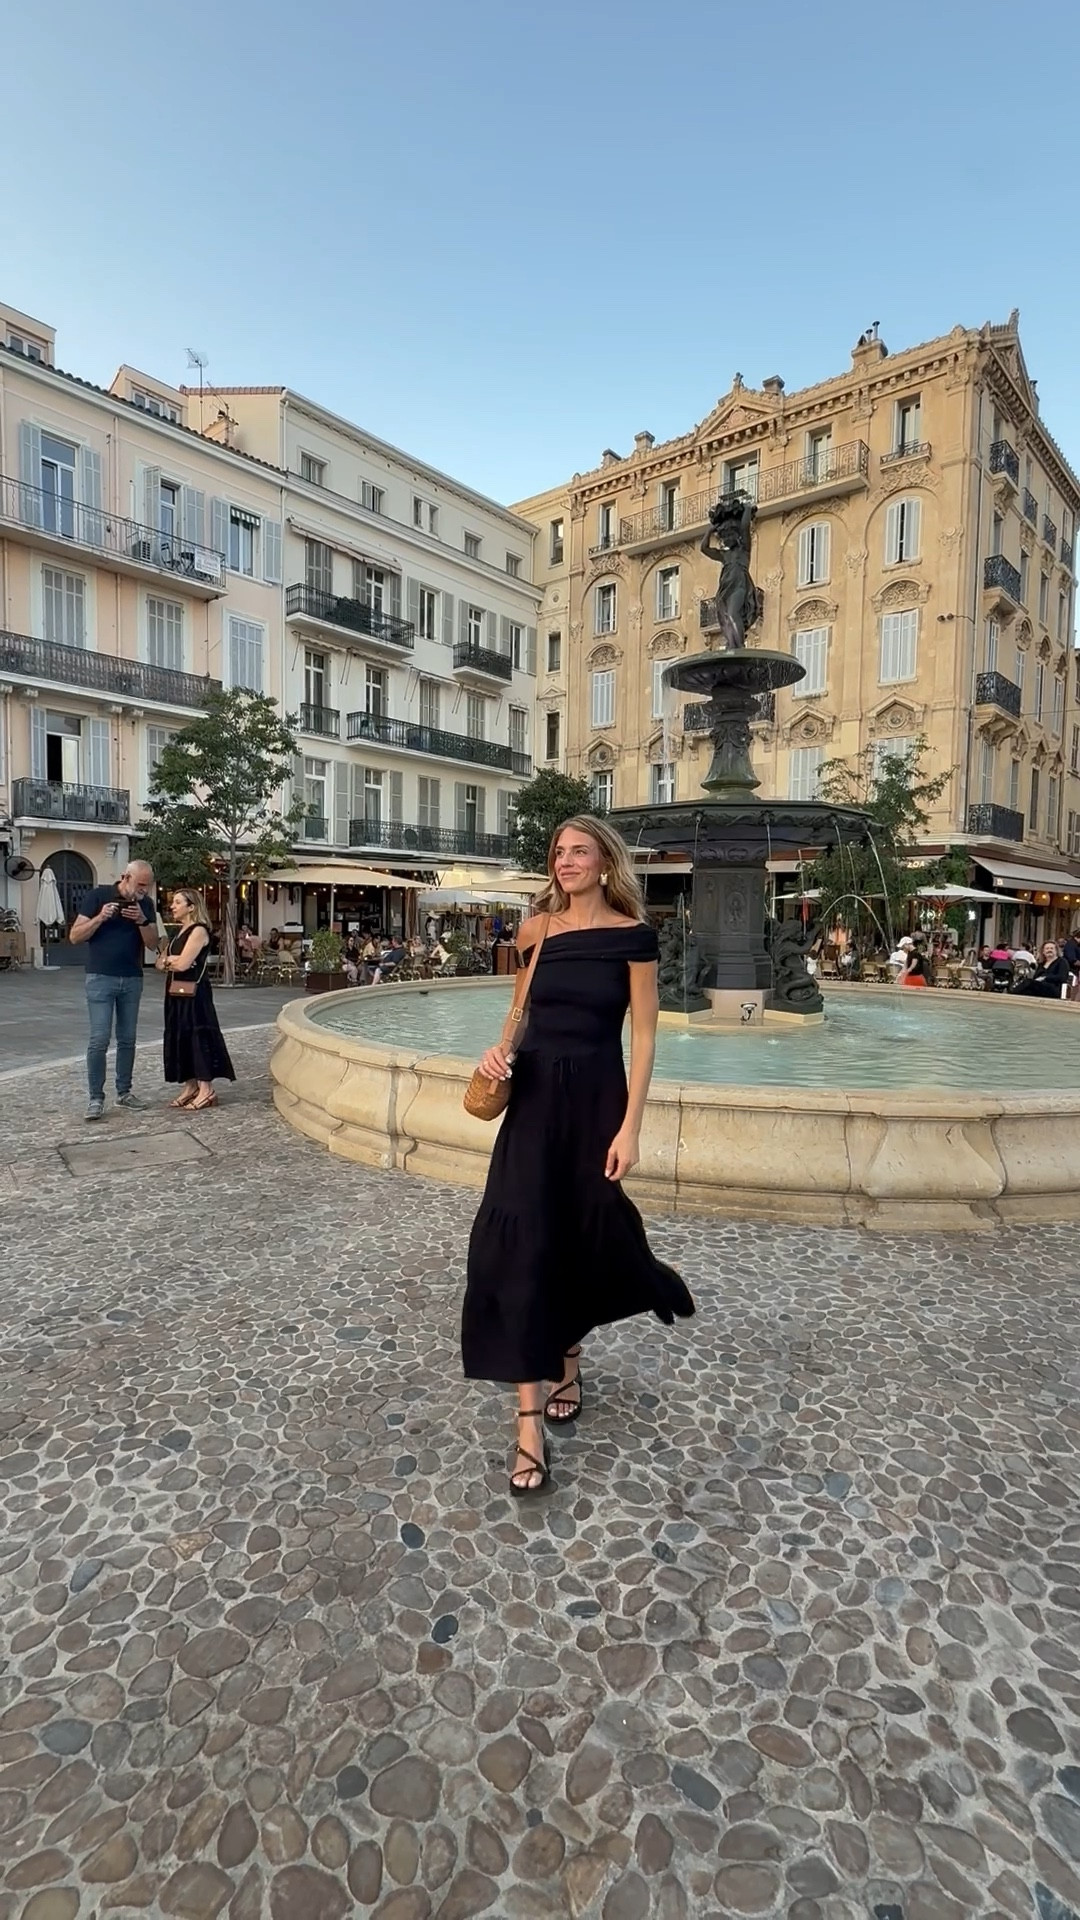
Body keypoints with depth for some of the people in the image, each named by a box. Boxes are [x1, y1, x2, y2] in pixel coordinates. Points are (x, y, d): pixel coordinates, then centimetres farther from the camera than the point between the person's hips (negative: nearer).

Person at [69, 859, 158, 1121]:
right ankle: (96, 1098, -1)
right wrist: (100, 918, -21)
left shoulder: (146, 904, 4)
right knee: (99, 1039, -8)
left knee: (127, 1039, 8)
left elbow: (152, 944, 1)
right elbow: (75, 937, -6)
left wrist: (142, 920, -15)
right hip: (100, 978, -4)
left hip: (133, 980, 4)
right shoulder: (98, 895, -6)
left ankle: (124, 1092, 18)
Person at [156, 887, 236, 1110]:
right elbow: (160, 963, 11)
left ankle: (206, 1090, -3)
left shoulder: (198, 931, -12)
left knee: (198, 1037, -7)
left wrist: (168, 960, 0)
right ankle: (190, 1086, 19)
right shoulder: (179, 931, 16)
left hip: (194, 993, -9)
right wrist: (172, 961, -10)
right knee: (180, 1038, 11)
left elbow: (183, 964, -20)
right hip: (176, 993, 9)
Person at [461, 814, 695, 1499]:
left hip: (595, 1100, -2)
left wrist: (630, 1127, -13)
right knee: (521, 1242, -4)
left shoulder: (632, 934, -6)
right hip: (534, 1098, 3)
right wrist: (501, 1049, -3)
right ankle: (530, 1420, 7)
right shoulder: (539, 930, 4)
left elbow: (643, 1035, -7)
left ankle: (569, 1363, 43)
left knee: (580, 1238, 12)